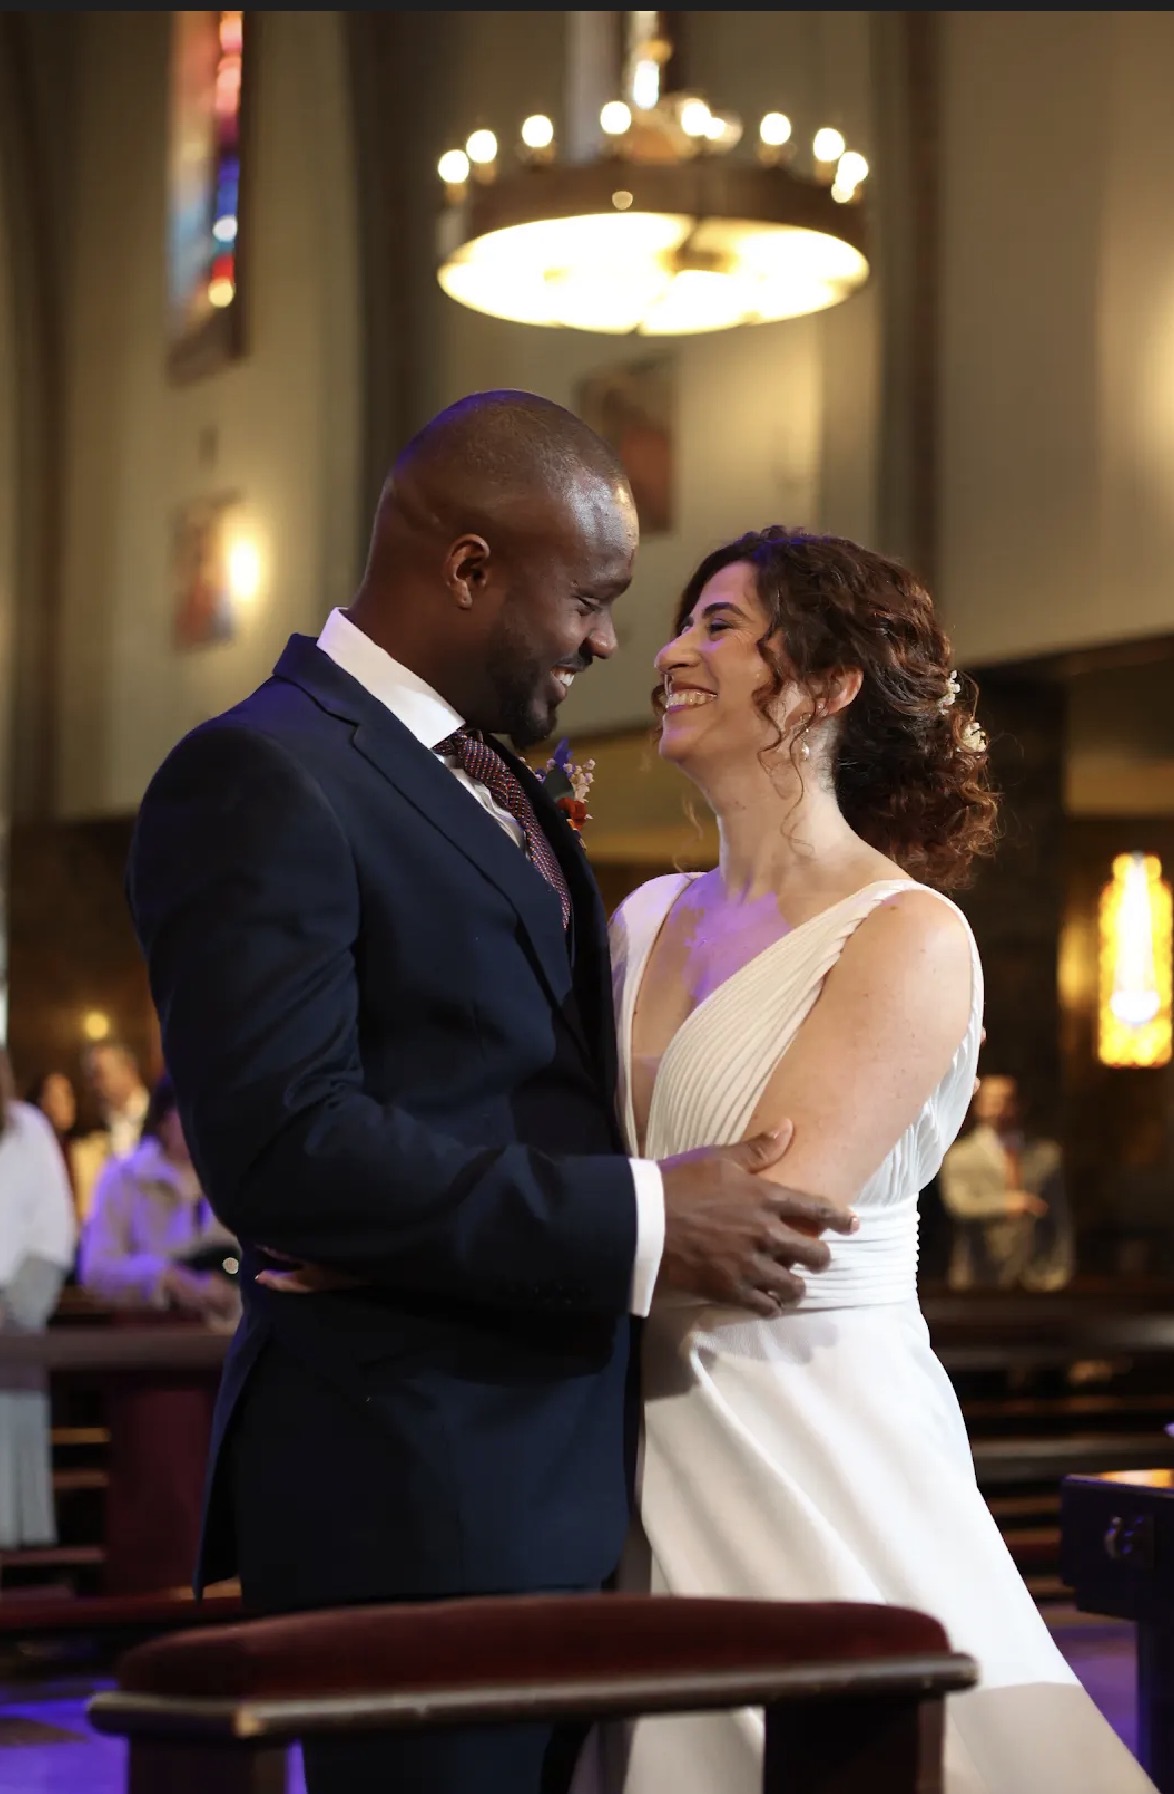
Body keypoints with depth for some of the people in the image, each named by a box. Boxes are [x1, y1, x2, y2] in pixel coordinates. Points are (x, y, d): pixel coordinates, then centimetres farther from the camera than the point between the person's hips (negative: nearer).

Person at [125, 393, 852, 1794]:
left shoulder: (500, 783, 19)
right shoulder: (263, 778, -13)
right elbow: (283, 1144, -23)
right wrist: (641, 1222, -20)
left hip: (563, 1468, 9)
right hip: (413, 1487, -9)